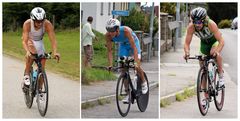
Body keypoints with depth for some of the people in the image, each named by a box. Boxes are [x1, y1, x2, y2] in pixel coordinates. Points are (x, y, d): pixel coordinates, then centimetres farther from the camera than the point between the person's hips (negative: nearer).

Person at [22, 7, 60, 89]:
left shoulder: (47, 24, -30)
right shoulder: (27, 24, -34)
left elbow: (53, 39, -34)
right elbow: (24, 41, -39)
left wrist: (55, 52, -51)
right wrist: (27, 51, -58)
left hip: (39, 42, 2)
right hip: (29, 40, -2)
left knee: (42, 67, -4)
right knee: (32, 52, -37)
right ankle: (26, 75, -24)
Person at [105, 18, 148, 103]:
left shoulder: (126, 31, -40)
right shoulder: (108, 35, -29)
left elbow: (134, 47, -40)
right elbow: (109, 51, -21)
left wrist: (136, 62, -48)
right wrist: (110, 65, -32)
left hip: (133, 43, -4)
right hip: (123, 45, 4)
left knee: (137, 66, -20)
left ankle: (144, 83, 9)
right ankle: (128, 94, 2)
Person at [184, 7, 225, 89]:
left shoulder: (211, 24, -39)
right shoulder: (191, 27, -31)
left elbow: (221, 41, -41)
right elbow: (187, 43, -25)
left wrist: (217, 51, -59)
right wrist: (187, 52, -46)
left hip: (214, 41, -3)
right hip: (204, 43, 3)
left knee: (215, 54, -37)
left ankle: (221, 75, -17)